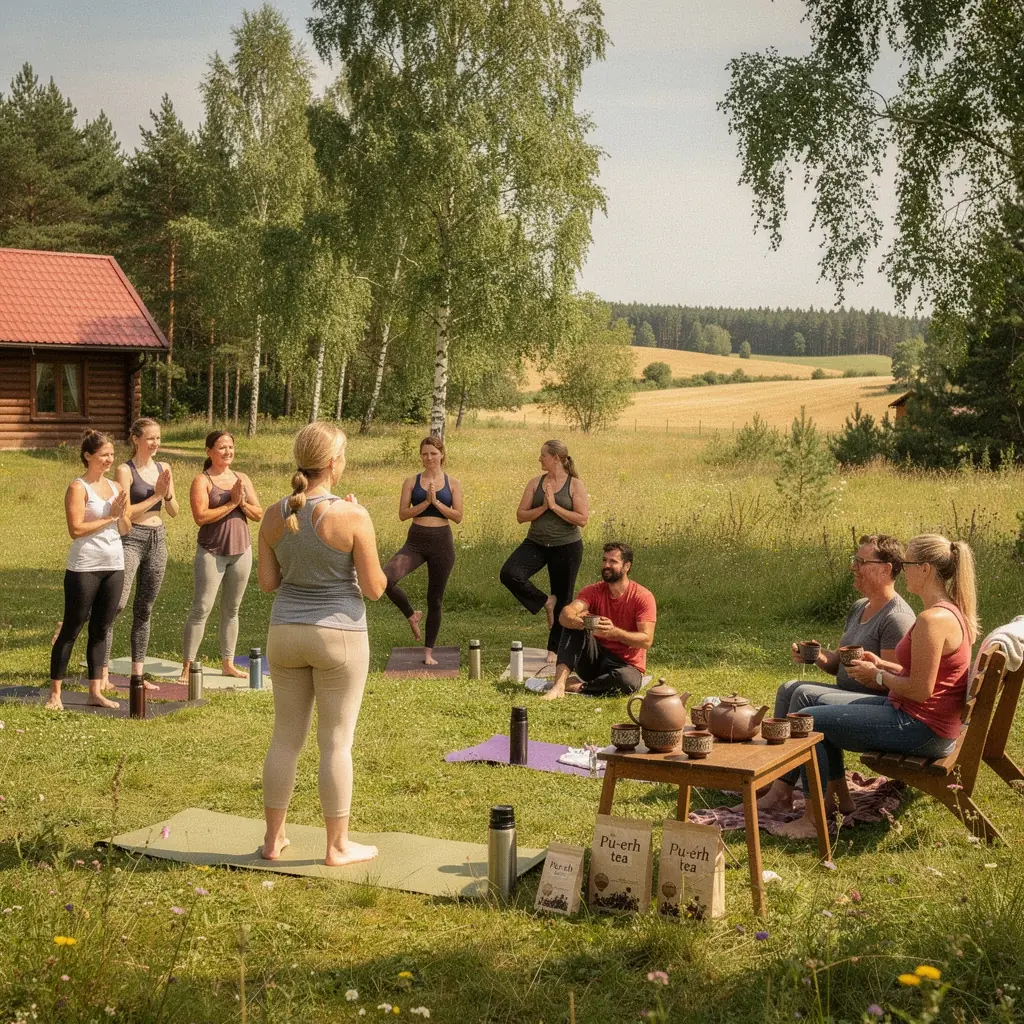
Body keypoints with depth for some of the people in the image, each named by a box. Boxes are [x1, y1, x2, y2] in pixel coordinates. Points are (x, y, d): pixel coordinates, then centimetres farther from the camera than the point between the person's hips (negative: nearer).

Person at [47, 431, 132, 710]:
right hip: (85, 568, -6)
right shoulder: (78, 488, -9)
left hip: (114, 566, 6)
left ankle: (95, 692, 15)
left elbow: (125, 530, 13)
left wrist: (122, 514, -7)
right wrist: (109, 516, -14)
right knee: (71, 630, 0)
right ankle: (55, 693, 6)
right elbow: (76, 529, -18)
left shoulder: (115, 487, 11)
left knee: (101, 630, 10)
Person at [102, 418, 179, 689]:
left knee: (145, 609, 9)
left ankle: (138, 672, 15)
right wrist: (155, 496, -13)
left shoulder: (163, 469, 10)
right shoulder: (125, 470, -7)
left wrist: (168, 493, -9)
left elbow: (174, 512, 10)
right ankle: (102, 671, -9)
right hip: (131, 539, -6)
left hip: (157, 539, 6)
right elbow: (125, 512, -14)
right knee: (117, 604, -14)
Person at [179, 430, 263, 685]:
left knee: (232, 609, 13)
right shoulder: (202, 480, -6)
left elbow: (259, 514, 7)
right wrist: (231, 503, -17)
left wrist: (243, 503, -12)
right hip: (212, 551, -5)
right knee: (201, 609, -7)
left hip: (241, 551, 5)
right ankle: (187, 667, -3)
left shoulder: (242, 479, 10)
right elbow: (201, 516, -18)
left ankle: (227, 663, 22)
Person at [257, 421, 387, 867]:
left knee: (285, 737, 15)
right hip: (338, 634, -4)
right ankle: (338, 846, 15)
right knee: (336, 742, 5)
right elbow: (374, 588, -11)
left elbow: (266, 582, 3)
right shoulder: (352, 517, -16)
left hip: (285, 633, 5)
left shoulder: (275, 515, -2)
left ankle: (273, 838, 24)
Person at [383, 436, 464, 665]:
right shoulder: (412, 482, 4)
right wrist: (426, 502, -14)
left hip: (441, 542, 0)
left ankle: (428, 652, 19)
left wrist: (436, 502, -13)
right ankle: (412, 616, 2)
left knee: (435, 599, 6)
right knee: (386, 579, -26)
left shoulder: (452, 483, 4)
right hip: (416, 541, 0)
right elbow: (402, 514, -3)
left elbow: (458, 516, -3)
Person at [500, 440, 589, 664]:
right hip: (536, 544, 3)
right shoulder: (536, 483, 4)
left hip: (566, 547, -3)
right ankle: (545, 601, -1)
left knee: (563, 600, 6)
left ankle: (554, 649, 22)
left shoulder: (575, 485, -5)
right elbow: (520, 516, 1)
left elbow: (582, 519, -13)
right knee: (509, 574, -23)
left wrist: (555, 506, -18)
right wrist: (543, 507, -14)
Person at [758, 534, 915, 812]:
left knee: (805, 695, -24)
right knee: (788, 689, -5)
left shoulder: (897, 618, -17)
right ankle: (776, 782, -13)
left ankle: (782, 790, -19)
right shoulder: (859, 608, 14)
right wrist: (819, 656, -3)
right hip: (848, 695, 10)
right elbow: (838, 663, 15)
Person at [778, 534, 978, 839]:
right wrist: (883, 665, 8)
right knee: (824, 713, 22)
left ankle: (813, 819, -1)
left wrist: (879, 677, -9)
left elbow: (921, 690, -25)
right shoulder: (951, 611, 9)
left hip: (921, 729, -11)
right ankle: (839, 798, 28)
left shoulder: (933, 619, -24)